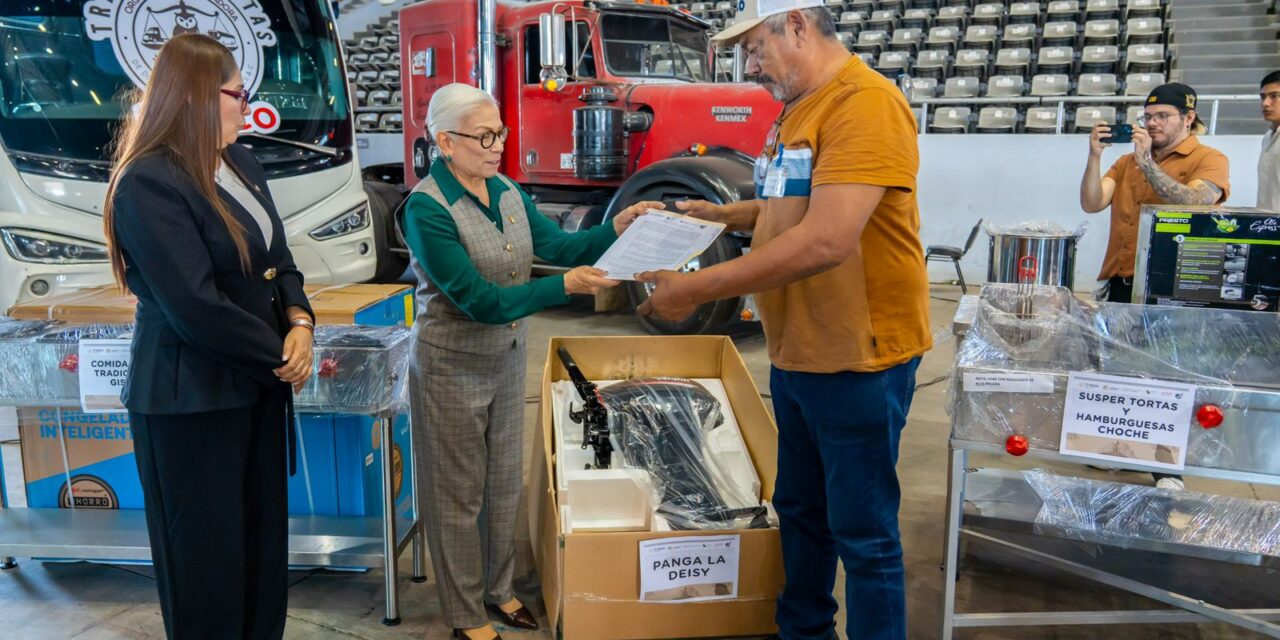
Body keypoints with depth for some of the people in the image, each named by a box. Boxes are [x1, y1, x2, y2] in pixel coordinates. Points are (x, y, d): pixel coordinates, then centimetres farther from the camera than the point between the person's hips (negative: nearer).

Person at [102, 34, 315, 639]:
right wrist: (281, 354, -14)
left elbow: (279, 260, 11)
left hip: (256, 384, 8)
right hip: (190, 397, -8)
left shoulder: (241, 164, 8)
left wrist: (299, 323, -9)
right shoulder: (148, 182, -18)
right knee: (208, 556, 8)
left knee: (264, 540, 17)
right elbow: (195, 307, -24)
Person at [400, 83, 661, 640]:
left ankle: (497, 588, 38)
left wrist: (616, 228, -15)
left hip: (507, 358, 7)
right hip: (453, 368, -7)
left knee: (504, 484, 18)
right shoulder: (426, 209, -21)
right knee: (460, 495, 8)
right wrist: (563, 287, -32)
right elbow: (478, 300, -26)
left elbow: (558, 245, 1)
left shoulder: (506, 192, 1)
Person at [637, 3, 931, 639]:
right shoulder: (798, 109, 11)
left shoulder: (865, 102, -19)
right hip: (796, 355, 9)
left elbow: (826, 240, -29)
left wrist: (697, 289, -25)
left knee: (863, 534, 5)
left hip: (857, 361, -9)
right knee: (799, 512, 21)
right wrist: (721, 213, 11)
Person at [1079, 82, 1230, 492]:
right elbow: (1091, 204, 1)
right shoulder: (1128, 160, 12)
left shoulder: (1209, 160, -1)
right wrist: (1094, 157, -11)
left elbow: (1192, 203, -21)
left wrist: (1146, 162, -23)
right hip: (1121, 282, 5)